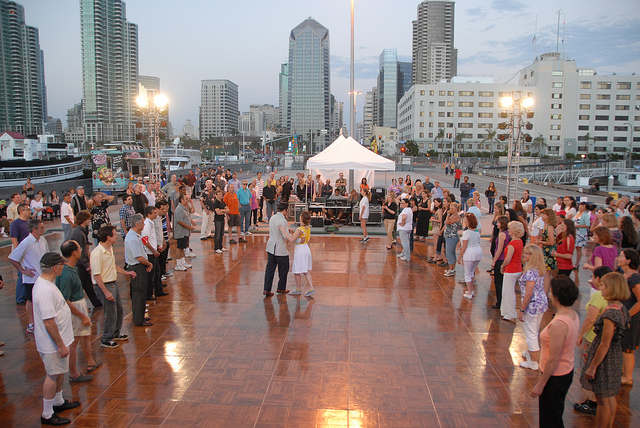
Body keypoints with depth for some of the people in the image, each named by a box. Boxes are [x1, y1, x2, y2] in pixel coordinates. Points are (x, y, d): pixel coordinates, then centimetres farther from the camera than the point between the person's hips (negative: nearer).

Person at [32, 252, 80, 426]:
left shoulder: (45, 282, 4)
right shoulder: (45, 290, -30)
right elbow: (49, 322, -29)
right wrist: (60, 345, -22)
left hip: (59, 338, 10)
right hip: (52, 342, -10)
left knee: (60, 372, 23)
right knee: (53, 375, 4)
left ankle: (58, 402, 41)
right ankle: (47, 415, 18)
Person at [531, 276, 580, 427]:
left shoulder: (559, 324, -31)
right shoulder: (573, 315, -2)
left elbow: (553, 360, -26)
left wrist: (540, 384, -16)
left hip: (555, 376, -9)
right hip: (567, 373, 9)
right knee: (556, 415, 25)